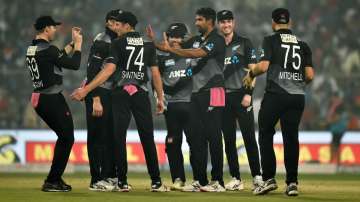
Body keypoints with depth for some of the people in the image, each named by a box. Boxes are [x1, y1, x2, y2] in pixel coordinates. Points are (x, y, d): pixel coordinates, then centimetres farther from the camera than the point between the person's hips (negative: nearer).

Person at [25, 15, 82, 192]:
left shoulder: (31, 49, 10)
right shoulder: (47, 49, -17)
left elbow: (60, 57, 21)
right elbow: (74, 64, -14)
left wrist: (72, 43, 20)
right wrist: (78, 43, -2)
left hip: (38, 99, 9)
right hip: (53, 100, -9)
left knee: (64, 136, 21)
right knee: (67, 138, 1)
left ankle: (55, 178, 21)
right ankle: (51, 182, -2)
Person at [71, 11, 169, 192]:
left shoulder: (118, 43, -3)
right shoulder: (148, 44, 8)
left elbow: (109, 70, -13)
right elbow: (155, 72, 6)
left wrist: (86, 90, -15)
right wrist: (160, 98, 13)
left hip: (121, 94, -2)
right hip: (141, 94, 2)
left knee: (120, 138, 2)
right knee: (147, 138, 6)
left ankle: (122, 182, 0)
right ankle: (156, 182, 3)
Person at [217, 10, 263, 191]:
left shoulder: (244, 43, 3)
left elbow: (252, 70, -2)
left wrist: (248, 93, -13)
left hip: (241, 95, -4)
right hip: (222, 97, 4)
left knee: (249, 137, -8)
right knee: (229, 140, 4)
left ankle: (257, 176, -6)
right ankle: (236, 179, 8)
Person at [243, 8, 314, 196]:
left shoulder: (271, 40, 1)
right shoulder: (302, 44, 12)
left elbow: (263, 66, -12)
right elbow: (310, 75, 5)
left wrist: (251, 74, 8)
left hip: (275, 94, -4)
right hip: (298, 96, 4)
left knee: (265, 136, 6)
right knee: (291, 138, 8)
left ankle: (269, 179, -3)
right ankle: (292, 182, 4)